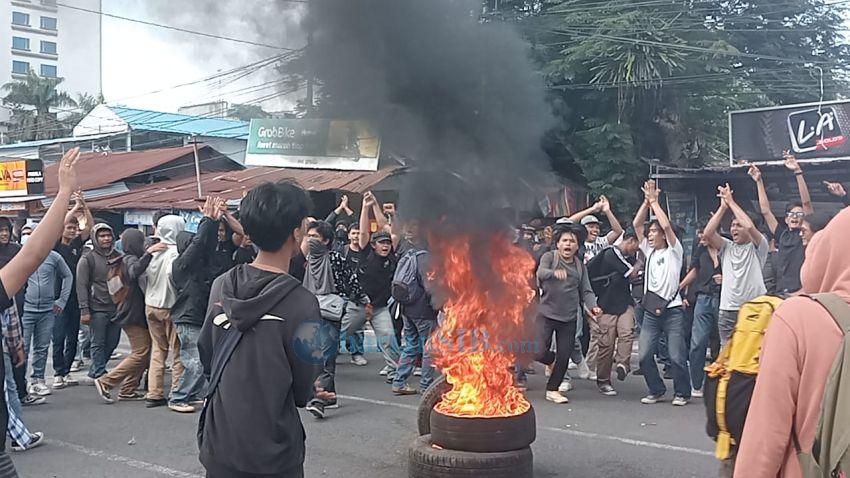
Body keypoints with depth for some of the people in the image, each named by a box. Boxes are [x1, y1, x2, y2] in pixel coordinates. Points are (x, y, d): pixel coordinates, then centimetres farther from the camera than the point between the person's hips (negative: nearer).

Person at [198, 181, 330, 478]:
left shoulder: (221, 287, -6)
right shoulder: (301, 303, -20)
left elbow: (206, 357, 6)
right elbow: (301, 390, -9)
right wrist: (311, 393, 13)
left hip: (217, 444, 4)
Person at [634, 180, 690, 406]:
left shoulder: (674, 250, 2)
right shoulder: (649, 251, 16)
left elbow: (666, 225, -14)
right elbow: (636, 224, 9)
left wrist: (655, 201, -6)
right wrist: (646, 200, 2)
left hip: (672, 310, -5)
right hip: (651, 310, 5)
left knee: (677, 356, -4)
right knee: (644, 355, -1)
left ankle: (682, 392, 13)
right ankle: (656, 390, 14)